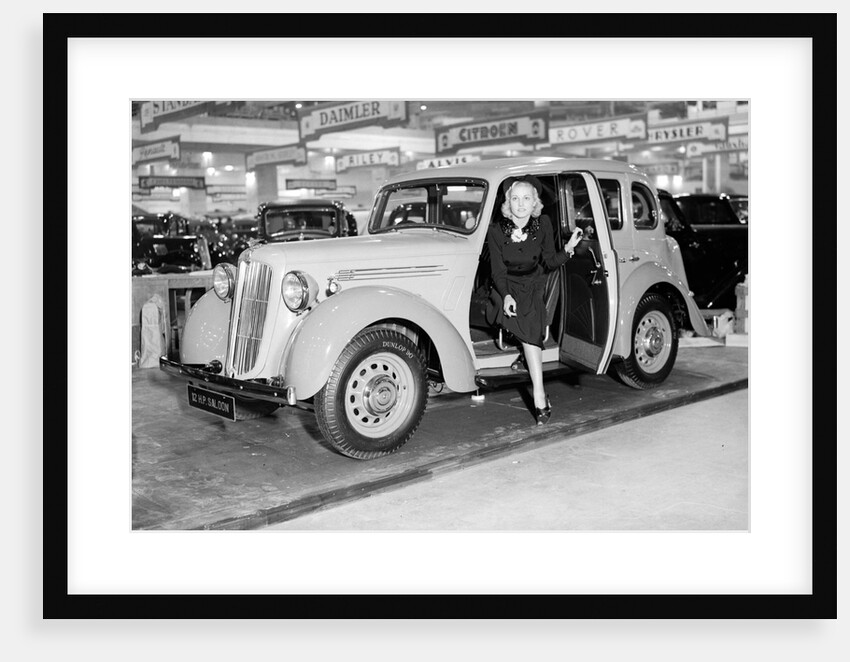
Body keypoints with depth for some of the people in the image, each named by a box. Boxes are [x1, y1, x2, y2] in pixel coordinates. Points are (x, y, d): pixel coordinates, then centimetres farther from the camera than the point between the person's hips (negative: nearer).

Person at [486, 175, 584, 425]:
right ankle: (540, 397, -20)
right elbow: (498, 270, -13)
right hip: (506, 289, 0)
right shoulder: (496, 231, -12)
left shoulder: (543, 224, -8)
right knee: (529, 328, -29)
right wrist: (506, 296, -31)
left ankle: (539, 396, -24)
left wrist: (568, 249, -23)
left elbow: (549, 263, -4)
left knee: (529, 328, -26)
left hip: (534, 287, 1)